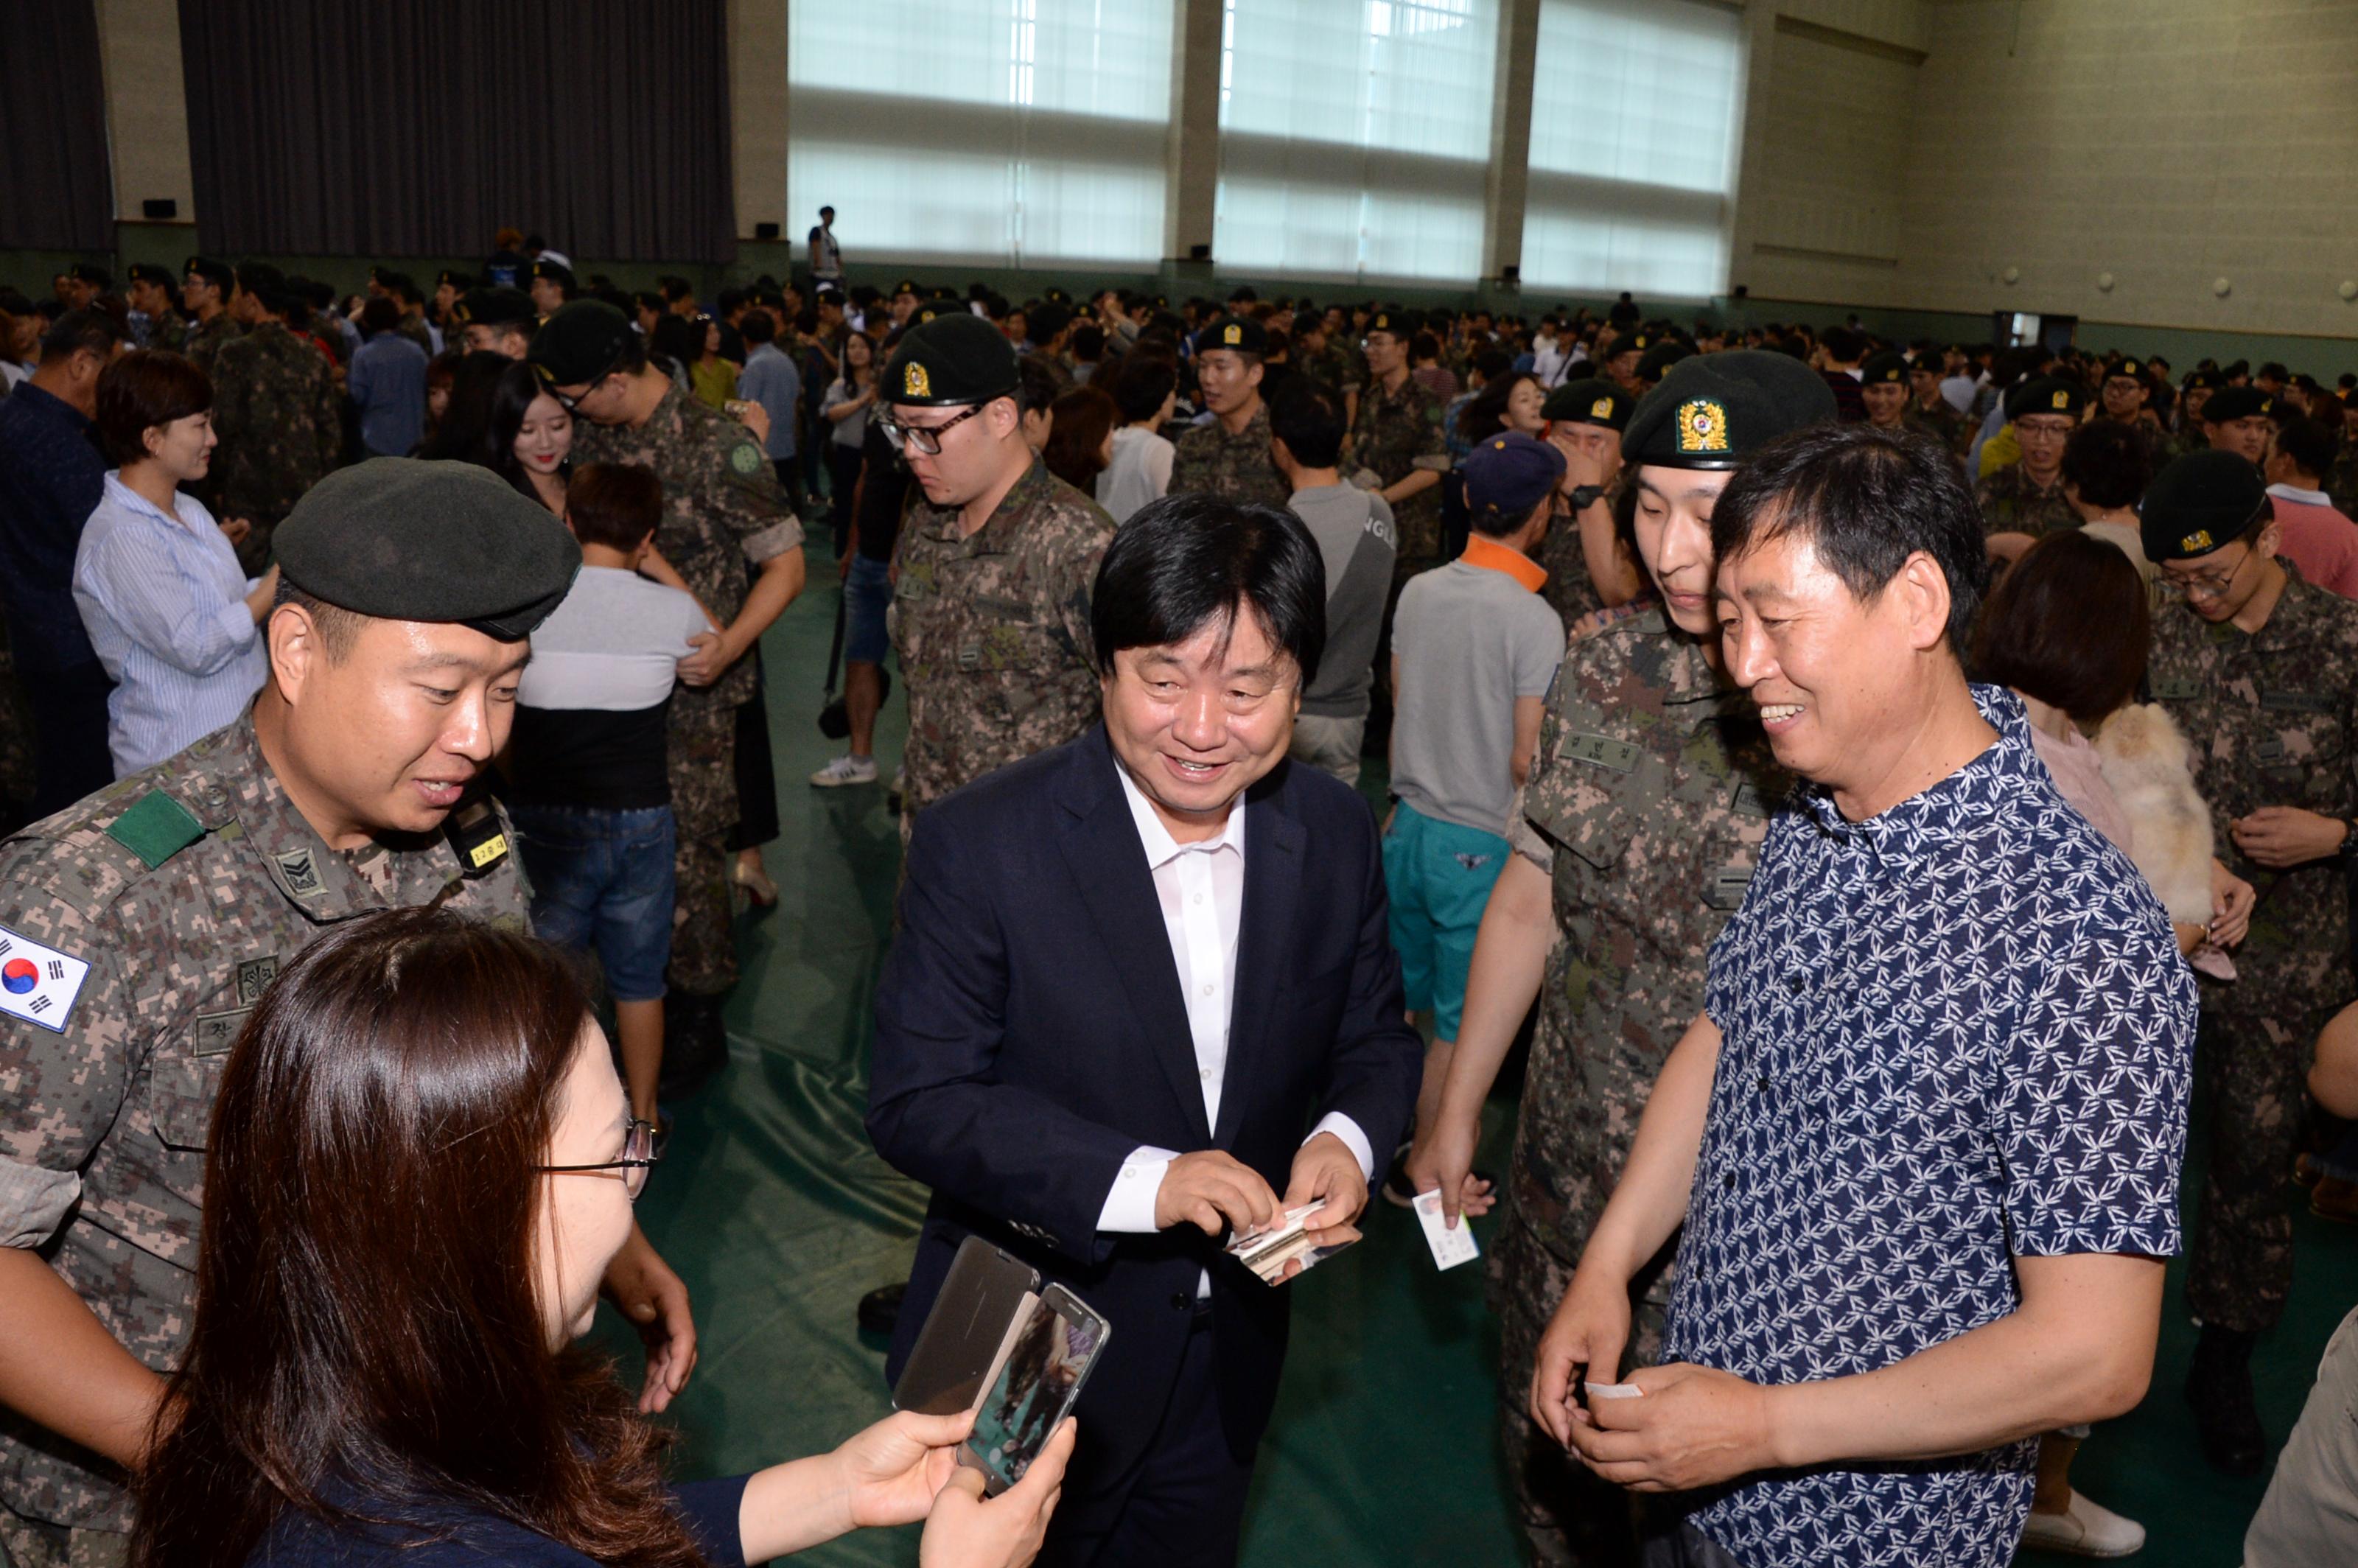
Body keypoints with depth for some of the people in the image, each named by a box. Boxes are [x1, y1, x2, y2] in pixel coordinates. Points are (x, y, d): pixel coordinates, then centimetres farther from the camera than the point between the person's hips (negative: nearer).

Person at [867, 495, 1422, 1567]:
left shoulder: (1337, 836, -8)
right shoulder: (978, 845, -20)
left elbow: (1373, 1042, 4)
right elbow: (915, 1104, -20)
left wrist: (1348, 1138, -19)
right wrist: (1139, 1181, -31)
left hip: (1226, 1362, 4)